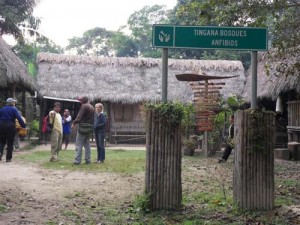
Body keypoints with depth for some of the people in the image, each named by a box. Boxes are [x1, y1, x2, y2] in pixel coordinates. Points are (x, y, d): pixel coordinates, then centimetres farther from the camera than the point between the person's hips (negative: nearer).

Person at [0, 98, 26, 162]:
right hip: (10, 126, -3)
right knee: (10, 143, 4)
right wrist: (24, 126, -12)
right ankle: (8, 158, 6)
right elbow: (19, 118, -13)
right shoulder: (14, 109, -4)